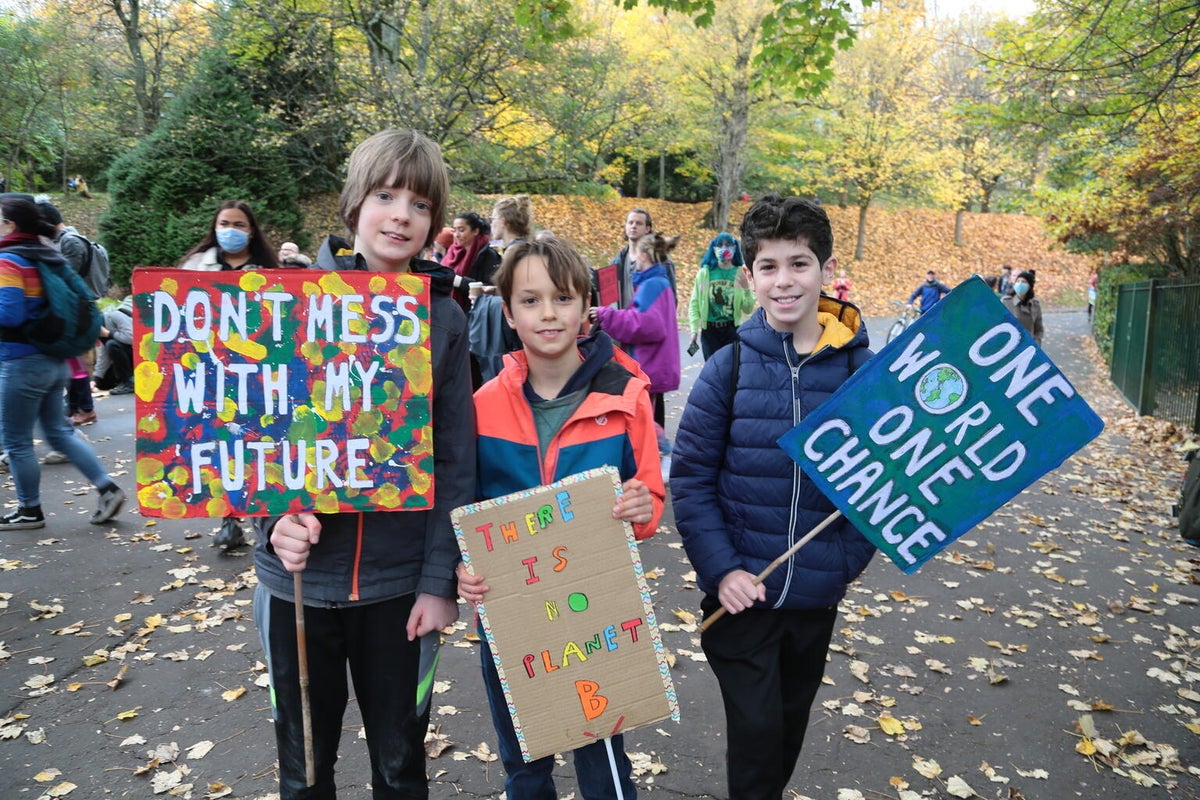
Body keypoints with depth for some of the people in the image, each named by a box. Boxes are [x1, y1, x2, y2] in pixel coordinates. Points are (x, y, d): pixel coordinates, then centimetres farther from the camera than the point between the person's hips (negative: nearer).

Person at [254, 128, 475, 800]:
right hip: (300, 575, 0)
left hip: (400, 583, 0)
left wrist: (440, 581, -6)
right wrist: (276, 517, -18)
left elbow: (455, 460, -3)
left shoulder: (444, 318, -4)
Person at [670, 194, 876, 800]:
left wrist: (850, 557, -12)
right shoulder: (729, 368, -9)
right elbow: (690, 477, -7)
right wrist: (721, 568, -13)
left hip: (818, 593, 2)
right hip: (742, 591, -2)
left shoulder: (861, 371, -6)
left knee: (791, 723, 21)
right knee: (755, 730, 3)